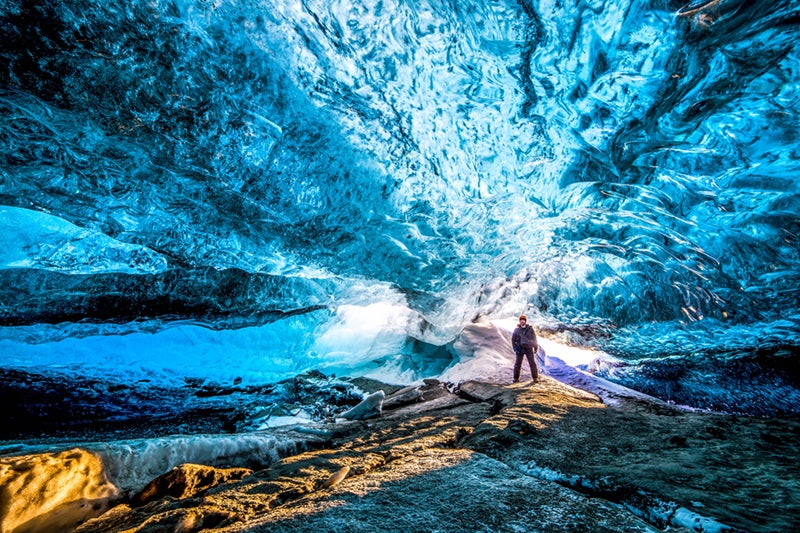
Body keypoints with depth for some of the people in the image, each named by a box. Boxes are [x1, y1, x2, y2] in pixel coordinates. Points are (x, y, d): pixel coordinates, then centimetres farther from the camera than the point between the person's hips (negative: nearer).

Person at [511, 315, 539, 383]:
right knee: (518, 363, -1)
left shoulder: (530, 329, -3)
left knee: (532, 363, -6)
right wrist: (515, 349, -5)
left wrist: (536, 348, 6)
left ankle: (535, 378, 5)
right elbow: (513, 339, 4)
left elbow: (534, 339, 5)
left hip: (528, 348, 0)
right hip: (520, 349, 0)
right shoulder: (516, 330, -2)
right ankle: (516, 378, 10)